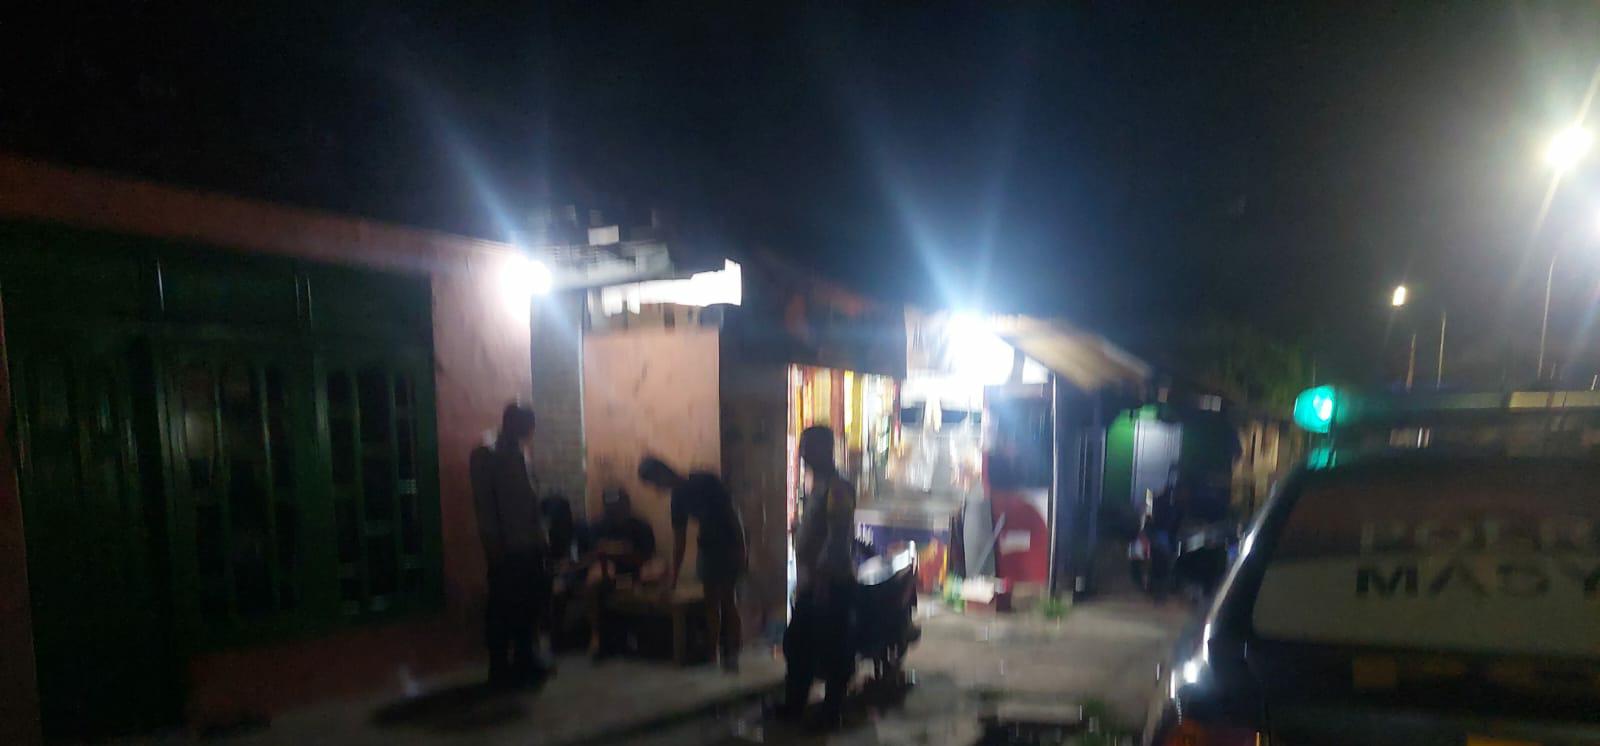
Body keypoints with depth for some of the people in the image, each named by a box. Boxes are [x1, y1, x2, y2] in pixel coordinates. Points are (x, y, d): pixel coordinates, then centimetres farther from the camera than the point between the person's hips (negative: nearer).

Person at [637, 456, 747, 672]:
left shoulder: (706, 482, -17)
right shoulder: (678, 497, 4)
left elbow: (733, 512, -16)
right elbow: (679, 538, 9)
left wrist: (741, 548, -18)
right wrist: (674, 575, 9)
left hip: (729, 544, -6)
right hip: (708, 546, 7)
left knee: (728, 600, -5)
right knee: (712, 600, 7)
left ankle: (732, 653, 1)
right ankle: (715, 650, 15)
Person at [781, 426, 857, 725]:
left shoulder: (838, 488, -17)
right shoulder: (816, 485, 12)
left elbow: (838, 539, -22)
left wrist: (821, 578, -23)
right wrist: (803, 576, 18)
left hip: (831, 582, -9)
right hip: (810, 581, 10)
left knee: (832, 647, 3)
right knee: (797, 643, 16)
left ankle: (832, 712, 15)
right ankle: (793, 706, 28)